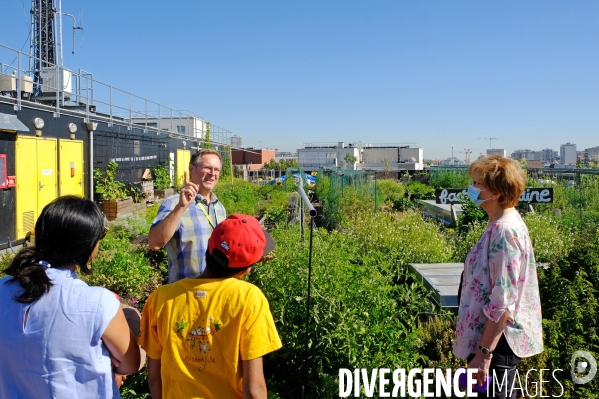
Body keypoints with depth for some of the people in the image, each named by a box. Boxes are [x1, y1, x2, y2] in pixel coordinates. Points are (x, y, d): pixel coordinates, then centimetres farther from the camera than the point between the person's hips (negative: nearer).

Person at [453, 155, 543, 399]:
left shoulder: (504, 231, -23)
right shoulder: (503, 224, 6)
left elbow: (502, 304, -26)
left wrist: (483, 353, -22)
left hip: (497, 342, -9)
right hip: (495, 338, 10)